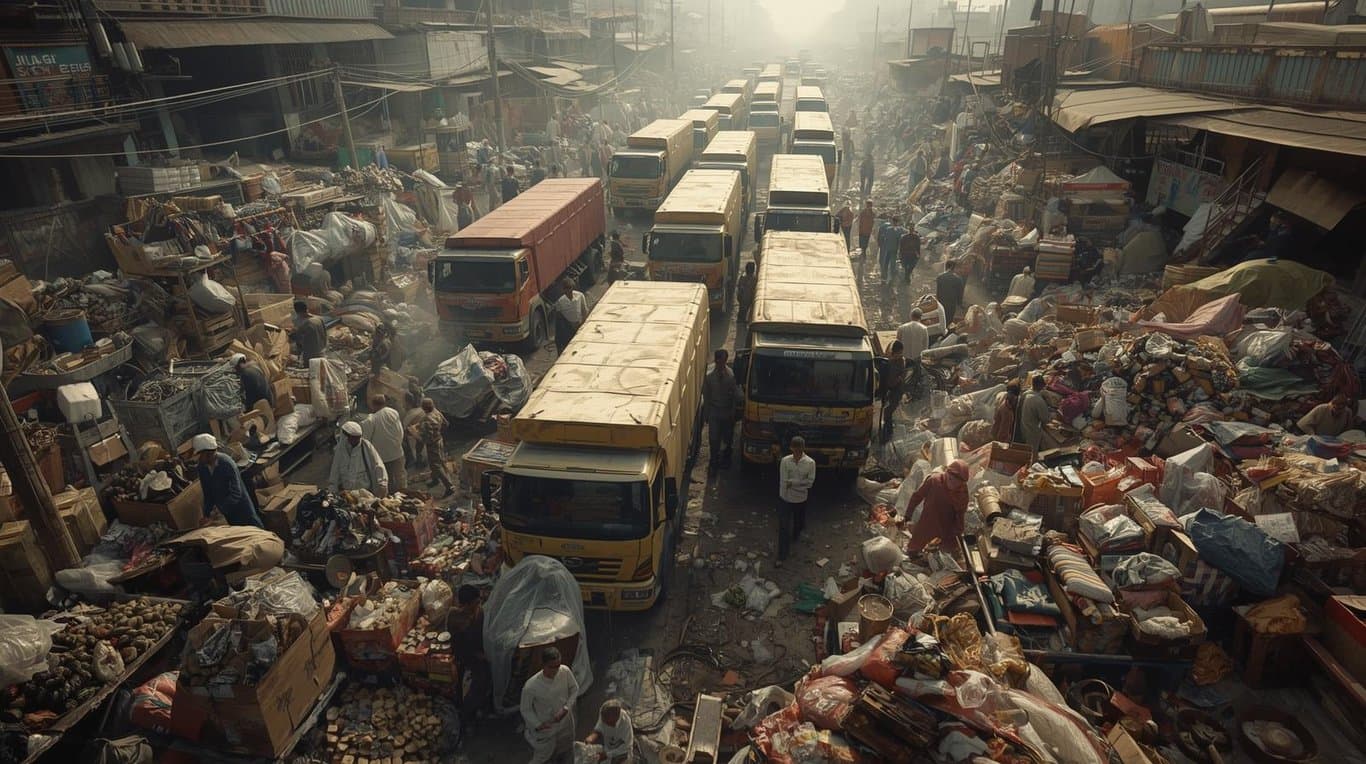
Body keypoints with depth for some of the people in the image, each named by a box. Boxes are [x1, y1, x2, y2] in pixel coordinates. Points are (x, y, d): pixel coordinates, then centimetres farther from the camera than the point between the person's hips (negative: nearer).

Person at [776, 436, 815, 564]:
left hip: (801, 499, 1)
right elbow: (783, 482, -16)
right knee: (784, 527, 0)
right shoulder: (785, 461, -15)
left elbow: (810, 482, -17)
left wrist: (792, 482, -21)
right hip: (785, 498, -1)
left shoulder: (810, 463, -14)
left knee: (799, 522, 24)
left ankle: (796, 535, 58)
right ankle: (781, 556, 9)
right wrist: (800, 484, -22)